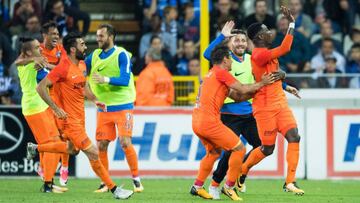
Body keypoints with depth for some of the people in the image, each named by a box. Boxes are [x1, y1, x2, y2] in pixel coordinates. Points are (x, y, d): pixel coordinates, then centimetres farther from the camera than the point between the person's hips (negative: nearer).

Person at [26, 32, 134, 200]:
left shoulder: (82, 64, 5)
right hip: (70, 118, -9)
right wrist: (56, 108, -23)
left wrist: (94, 100, 4)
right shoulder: (63, 68, -21)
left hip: (80, 115, 10)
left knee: (72, 149, 29)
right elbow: (40, 88, -21)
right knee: (93, 154, -8)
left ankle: (35, 148, 44)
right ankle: (113, 189, 0)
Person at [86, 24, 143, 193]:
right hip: (103, 108, 5)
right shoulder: (95, 55, 8)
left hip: (122, 107, -5)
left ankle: (136, 179, -1)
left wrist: (106, 79, -35)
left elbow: (125, 80, -19)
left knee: (125, 143, -12)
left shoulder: (121, 55, -9)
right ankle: (105, 182, 10)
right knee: (101, 145, 1)